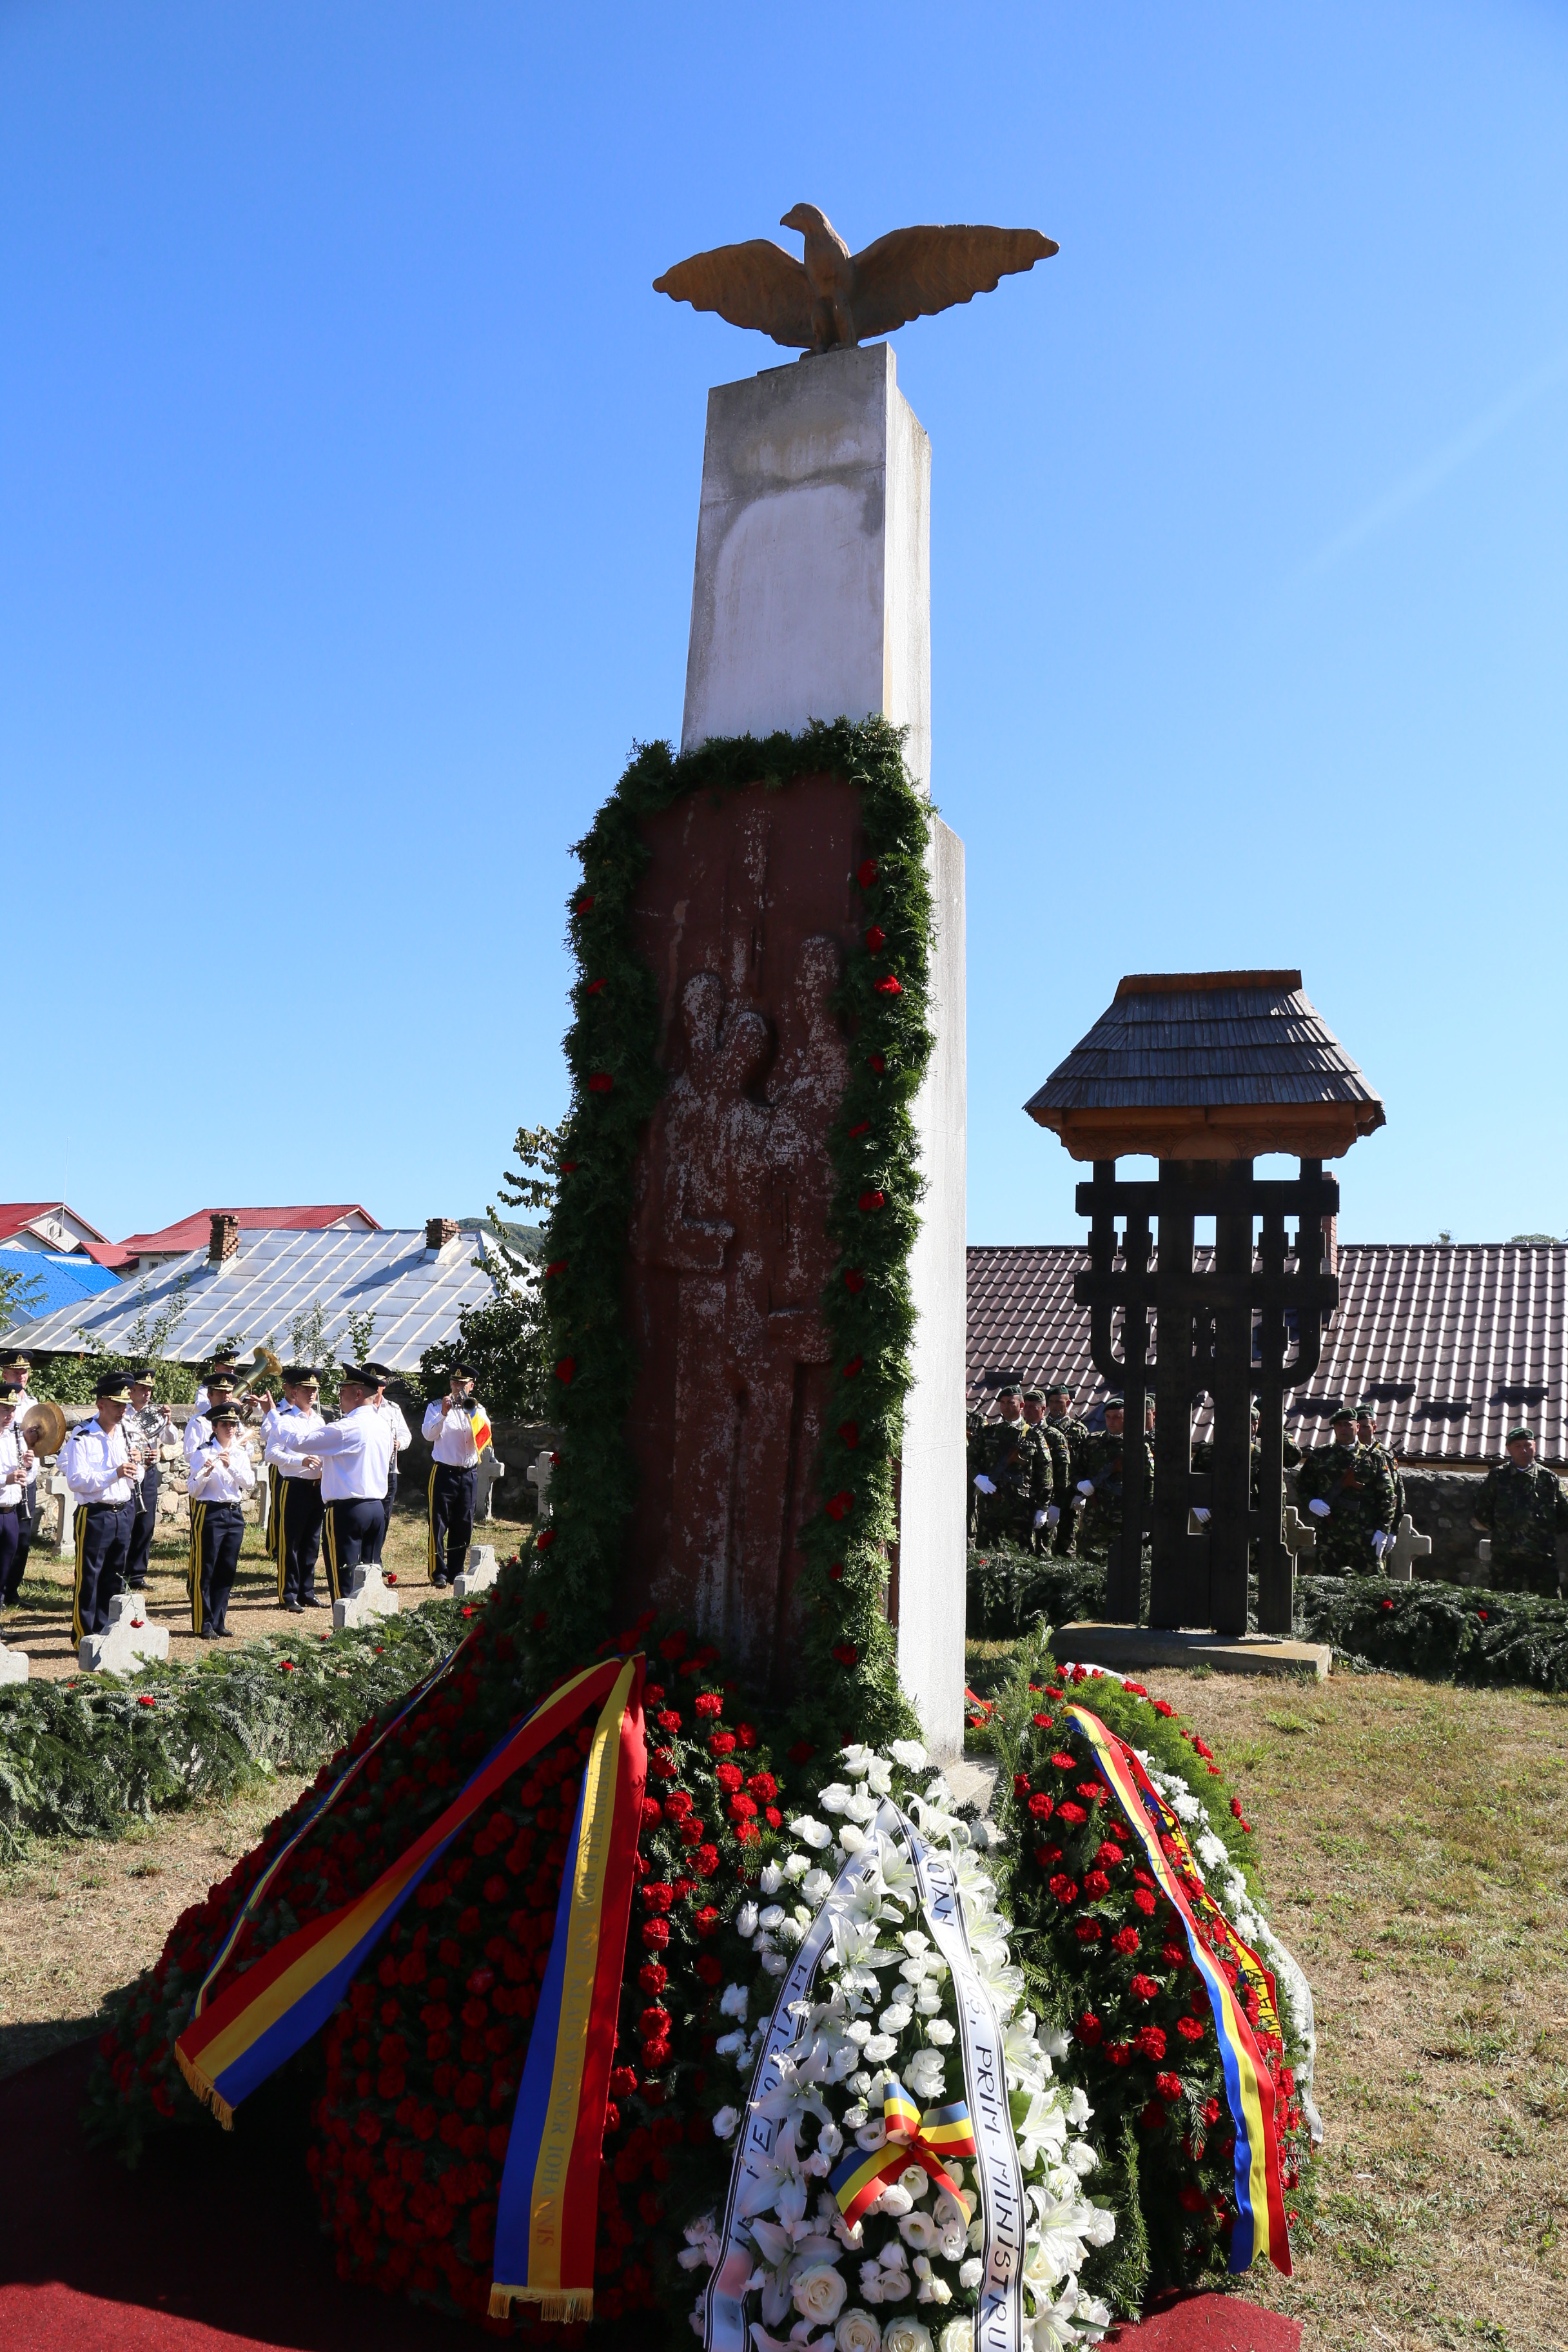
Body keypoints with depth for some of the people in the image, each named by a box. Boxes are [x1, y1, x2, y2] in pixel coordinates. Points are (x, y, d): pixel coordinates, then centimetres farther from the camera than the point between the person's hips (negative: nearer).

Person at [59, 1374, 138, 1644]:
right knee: (88, 1579, 1)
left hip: (122, 1513, 6)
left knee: (113, 1579, 12)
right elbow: (76, 1480, -17)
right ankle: (83, 1638, 10)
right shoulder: (82, 1437, -10)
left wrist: (133, 1465, -4)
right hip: (94, 1516, -6)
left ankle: (105, 1632, 22)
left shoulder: (124, 1434, 10)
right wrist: (114, 1474, -24)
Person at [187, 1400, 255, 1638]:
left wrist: (230, 1465, -18)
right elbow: (194, 1491, -10)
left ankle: (218, 1622, 17)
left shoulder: (240, 1453, 8)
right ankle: (203, 1625, 5)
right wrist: (205, 1473, -28)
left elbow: (249, 1482, -6)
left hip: (234, 1514, 5)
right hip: (209, 1513, -5)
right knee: (205, 1571, -1)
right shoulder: (204, 1452, -6)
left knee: (227, 1571, 9)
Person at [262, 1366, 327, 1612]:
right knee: (289, 1542, 0)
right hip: (292, 1486, -7)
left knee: (312, 1542, 11)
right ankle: (289, 1595, 8)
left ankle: (307, 1591, 20)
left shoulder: (319, 1420, 13)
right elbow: (271, 1453, -16)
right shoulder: (283, 1419, -8)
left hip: (316, 1487, 7)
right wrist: (301, 1461, -26)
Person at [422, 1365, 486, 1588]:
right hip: (444, 1471, -3)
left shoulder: (478, 1409, 10)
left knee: (464, 1526, 7)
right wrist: (443, 1414, -25)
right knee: (439, 1524, -4)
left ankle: (456, 1571, 16)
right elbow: (428, 1434, -12)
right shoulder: (437, 1406, 2)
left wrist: (471, 1412, -20)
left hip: (469, 1473, 3)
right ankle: (438, 1573, 0)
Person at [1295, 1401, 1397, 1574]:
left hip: (1365, 1537, -1)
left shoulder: (1373, 1458, 8)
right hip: (1329, 1534, 1)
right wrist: (1311, 1502, -5)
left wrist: (1383, 1529, -3)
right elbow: (1301, 1483, 17)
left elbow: (1387, 1495, 6)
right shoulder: (1320, 1456, 12)